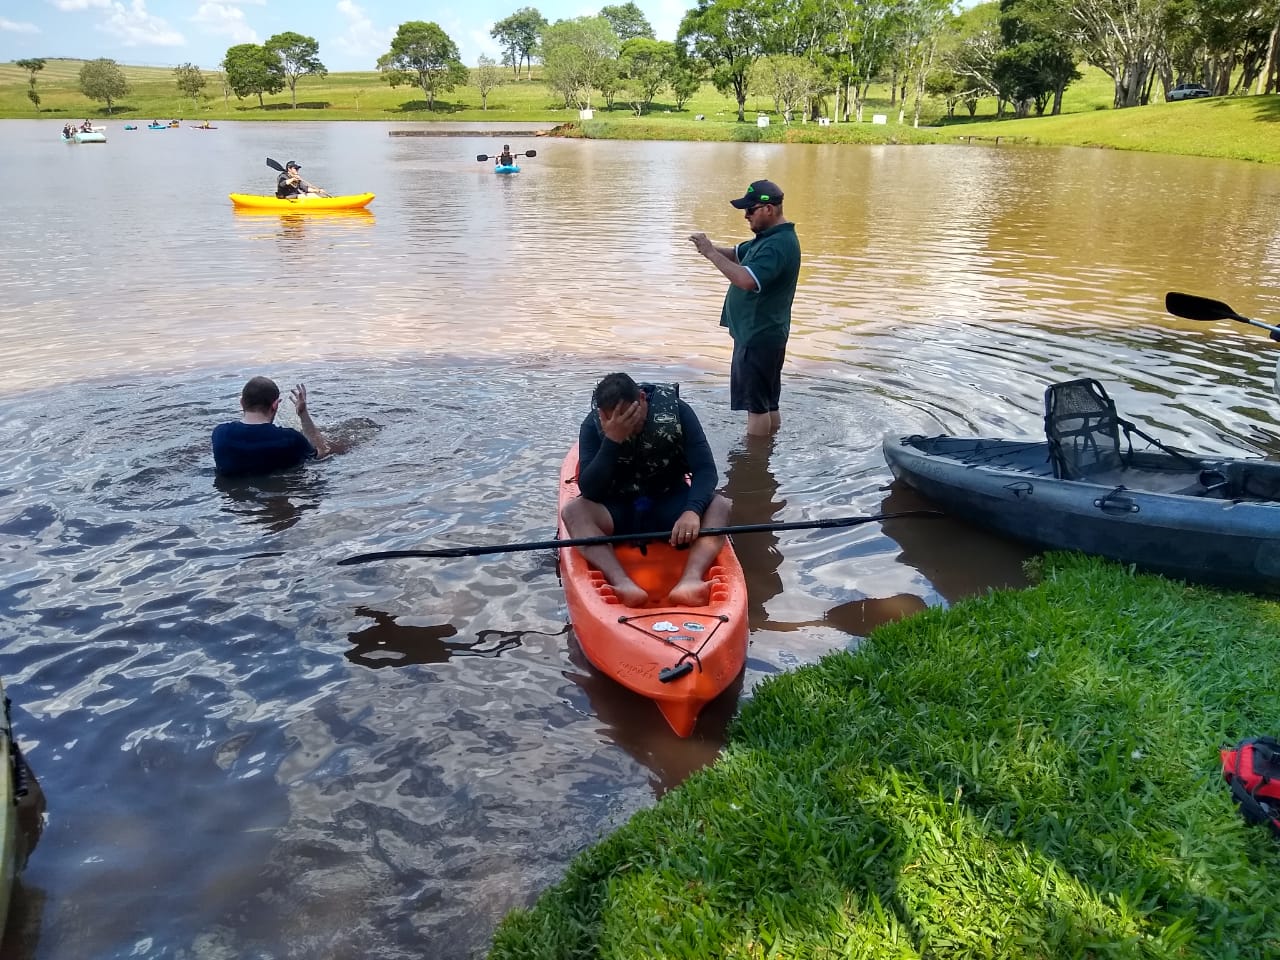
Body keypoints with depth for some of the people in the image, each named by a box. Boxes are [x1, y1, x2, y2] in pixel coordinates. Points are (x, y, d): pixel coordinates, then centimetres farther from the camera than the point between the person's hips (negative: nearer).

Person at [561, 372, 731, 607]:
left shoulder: (676, 412, -14)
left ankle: (691, 579, -51)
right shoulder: (593, 426, -14)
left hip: (669, 505, 0)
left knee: (719, 505, -26)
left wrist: (692, 510, -39)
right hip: (617, 510, 0)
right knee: (573, 510, -28)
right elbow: (589, 490, -22)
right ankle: (622, 583, -48)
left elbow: (705, 469, -20)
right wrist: (612, 440, -33)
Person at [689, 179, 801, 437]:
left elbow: (747, 280, -34)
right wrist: (711, 248, -3)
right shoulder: (769, 237, 13)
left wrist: (711, 253, -27)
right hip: (761, 334, 11)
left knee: (756, 404, -3)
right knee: (768, 403, 18)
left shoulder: (779, 244, -22)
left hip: (759, 338, -11)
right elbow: (738, 254, 19)